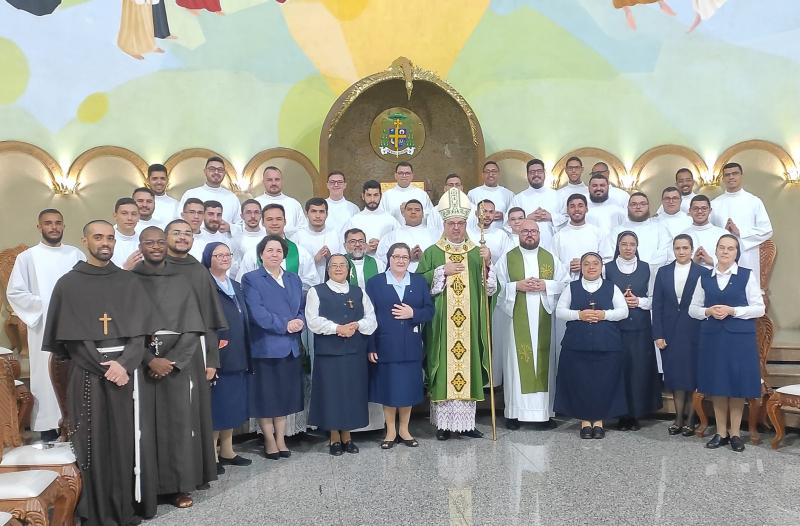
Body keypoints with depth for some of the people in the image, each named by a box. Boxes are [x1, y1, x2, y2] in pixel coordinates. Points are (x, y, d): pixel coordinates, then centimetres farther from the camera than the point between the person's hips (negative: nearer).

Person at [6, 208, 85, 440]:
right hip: (44, 329, -2)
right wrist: (45, 306, -10)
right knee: (47, 378, 0)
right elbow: (14, 293, -2)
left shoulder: (77, 255, 8)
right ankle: (49, 429, 8)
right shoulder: (27, 257, 3)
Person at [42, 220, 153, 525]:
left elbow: (140, 329, 2)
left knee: (123, 438, 4)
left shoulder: (128, 283, 8)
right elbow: (68, 337, -4)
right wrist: (104, 368, -11)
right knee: (92, 441, 1)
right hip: (87, 372, -2)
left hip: (123, 369, 2)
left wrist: (124, 363, -14)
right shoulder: (68, 284, 2)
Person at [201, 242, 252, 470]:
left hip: (238, 357, 7)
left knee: (233, 404, 11)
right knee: (216, 405, -2)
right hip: (216, 357, -7)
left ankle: (227, 451, 22)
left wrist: (247, 355, 13)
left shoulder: (237, 287, 17)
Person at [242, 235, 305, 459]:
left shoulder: (294, 279, 15)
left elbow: (302, 307, 11)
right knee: (266, 396, 3)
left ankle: (281, 439, 21)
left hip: (290, 347, 5)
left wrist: (300, 322, -10)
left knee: (285, 395, 11)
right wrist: (285, 325, -17)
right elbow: (257, 312, -14)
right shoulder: (250, 279, -2)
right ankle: (269, 440, 16)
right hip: (265, 346, -5)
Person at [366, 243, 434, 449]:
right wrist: (370, 346, -9)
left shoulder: (420, 282, 9)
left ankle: (404, 429, 23)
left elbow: (429, 310, 5)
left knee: (408, 387, 8)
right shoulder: (375, 283, 1)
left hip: (411, 346, 2)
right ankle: (390, 431, 19)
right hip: (385, 345, -2)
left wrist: (413, 313, -15)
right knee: (387, 387, 4)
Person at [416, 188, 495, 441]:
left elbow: (490, 289, 5)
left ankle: (466, 421, 13)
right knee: (443, 366, -2)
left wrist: (488, 264, -11)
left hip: (469, 323, 2)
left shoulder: (477, 253, 12)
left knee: (468, 366, 3)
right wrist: (443, 271, -10)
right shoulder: (432, 253, 7)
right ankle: (443, 422, 7)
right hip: (442, 323, -2)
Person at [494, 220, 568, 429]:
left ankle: (544, 410, 11)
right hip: (516, 319, -2)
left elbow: (566, 283, 8)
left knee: (543, 360, 3)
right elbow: (496, 286, 1)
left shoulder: (550, 259, 12)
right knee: (517, 361, -3)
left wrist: (545, 285, -8)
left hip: (543, 320, 2)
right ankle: (515, 412, 3)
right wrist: (517, 286, -12)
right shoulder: (507, 258, 6)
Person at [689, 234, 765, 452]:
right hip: (712, 338, 2)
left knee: (737, 385, 2)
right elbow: (693, 309, 10)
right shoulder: (705, 278, 8)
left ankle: (735, 433, 15)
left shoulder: (747, 276, 1)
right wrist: (708, 311, -10)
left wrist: (732, 311, -15)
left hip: (740, 338, -2)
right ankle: (721, 432, 17)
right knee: (716, 385, 5)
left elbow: (759, 308, -3)